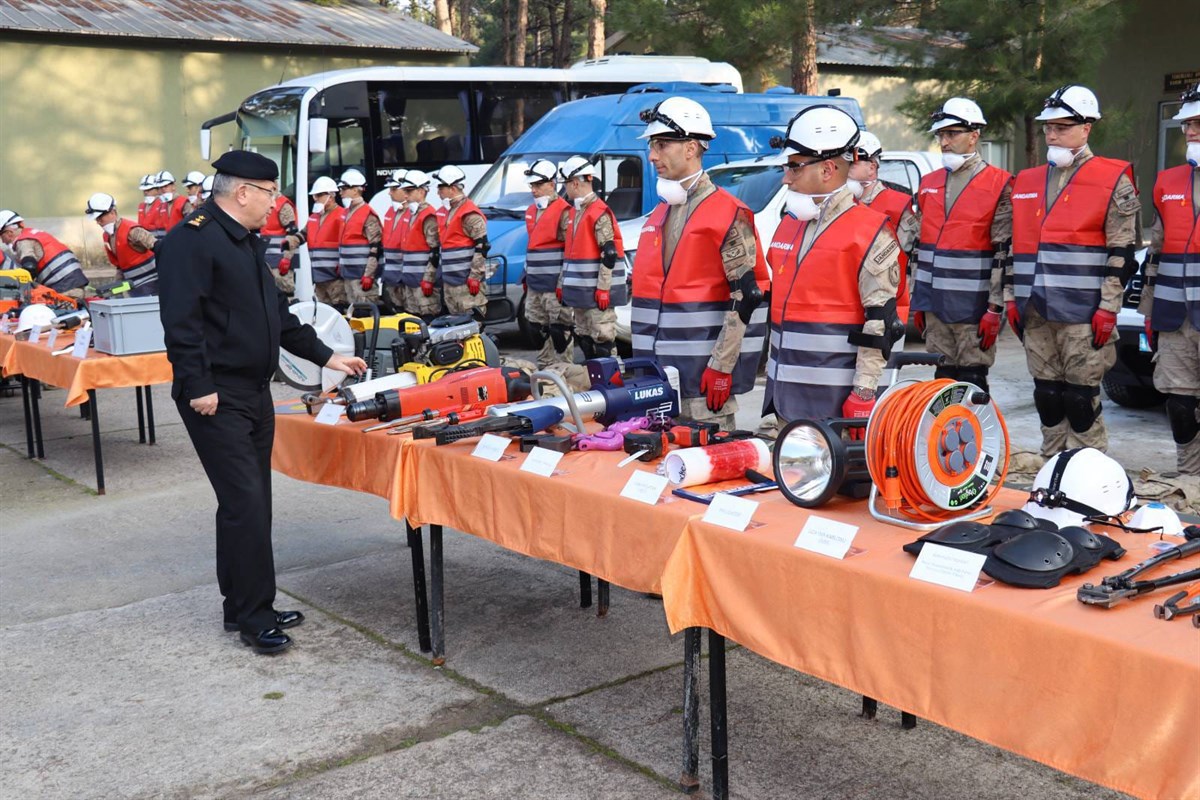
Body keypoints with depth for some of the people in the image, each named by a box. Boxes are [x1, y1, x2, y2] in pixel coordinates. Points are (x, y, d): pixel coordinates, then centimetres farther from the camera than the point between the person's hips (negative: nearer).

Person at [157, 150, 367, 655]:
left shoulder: (245, 241, 17)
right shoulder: (192, 239, -14)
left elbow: (276, 314, 23)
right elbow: (181, 320, -21)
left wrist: (326, 357, 21)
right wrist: (198, 386, -23)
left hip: (254, 393, 10)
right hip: (217, 399, -10)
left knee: (250, 503, 13)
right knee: (245, 504, -8)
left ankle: (243, 607, 23)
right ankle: (254, 618, 1)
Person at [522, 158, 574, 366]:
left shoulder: (563, 211, -10)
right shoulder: (531, 211, 18)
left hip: (554, 284, -9)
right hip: (535, 285, 9)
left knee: (560, 329, -6)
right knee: (537, 329, 14)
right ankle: (544, 369, 24)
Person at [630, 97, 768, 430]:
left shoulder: (729, 214, -8)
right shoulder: (658, 215, 17)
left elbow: (747, 297, -14)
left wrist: (721, 366, -18)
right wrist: (639, 361, 18)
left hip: (704, 375, -8)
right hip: (657, 373, 8)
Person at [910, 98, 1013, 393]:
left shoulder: (999, 186, -5)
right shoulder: (928, 184, 14)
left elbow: (1005, 255, -10)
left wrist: (995, 308, -14)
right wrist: (918, 301, 16)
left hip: (973, 306, -6)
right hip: (935, 304, 6)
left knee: (972, 385, -2)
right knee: (942, 379, 11)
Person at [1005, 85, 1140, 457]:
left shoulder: (1113, 181, -1)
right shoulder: (1027, 181, 16)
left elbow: (1121, 254, -6)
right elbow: (1015, 246, 19)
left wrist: (1108, 308, -11)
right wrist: (1012, 296, 13)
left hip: (1082, 313, -6)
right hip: (1036, 311, 6)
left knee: (1080, 397, -3)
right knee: (1047, 394, 11)